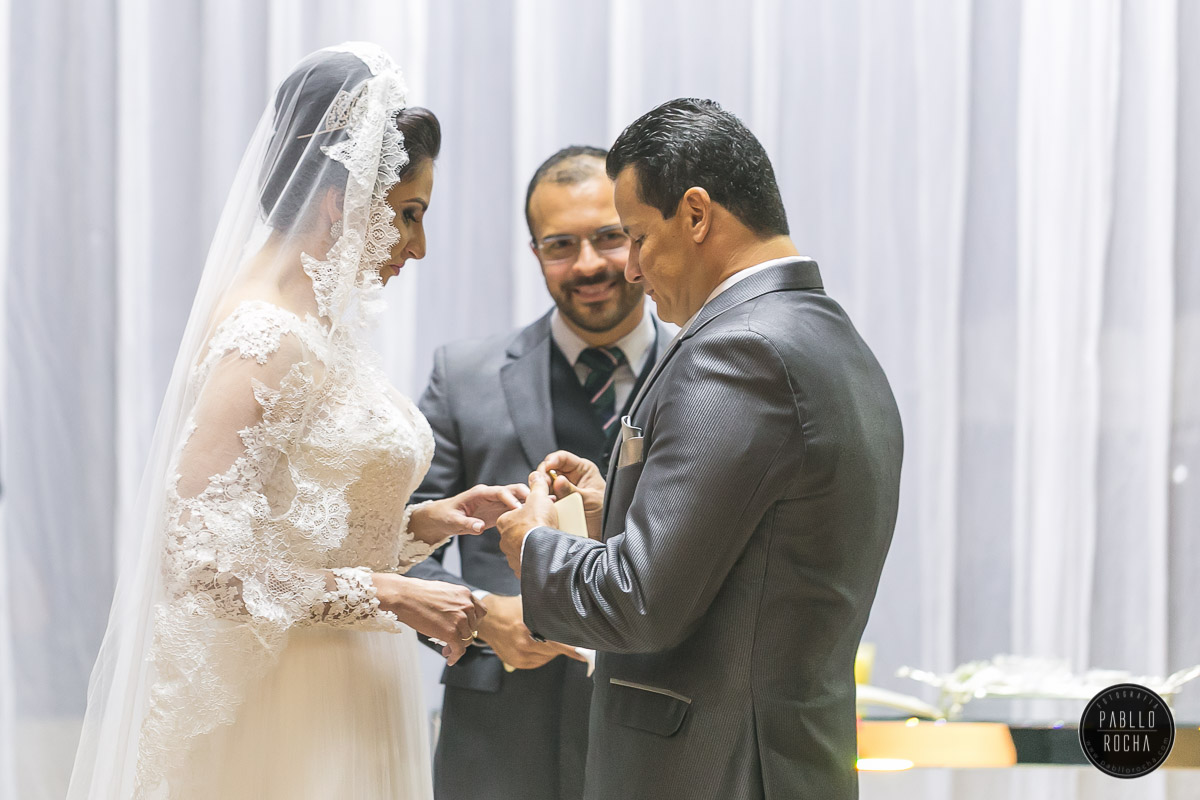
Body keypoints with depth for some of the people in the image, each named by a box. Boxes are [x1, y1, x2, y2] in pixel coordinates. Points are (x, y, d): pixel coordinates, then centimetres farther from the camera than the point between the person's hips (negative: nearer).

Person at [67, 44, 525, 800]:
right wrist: (386, 596, -19)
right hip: (283, 705, -9)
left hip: (346, 700, 9)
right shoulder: (265, 339, -18)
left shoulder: (319, 324, 10)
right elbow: (197, 558, -23)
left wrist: (421, 522, 3)